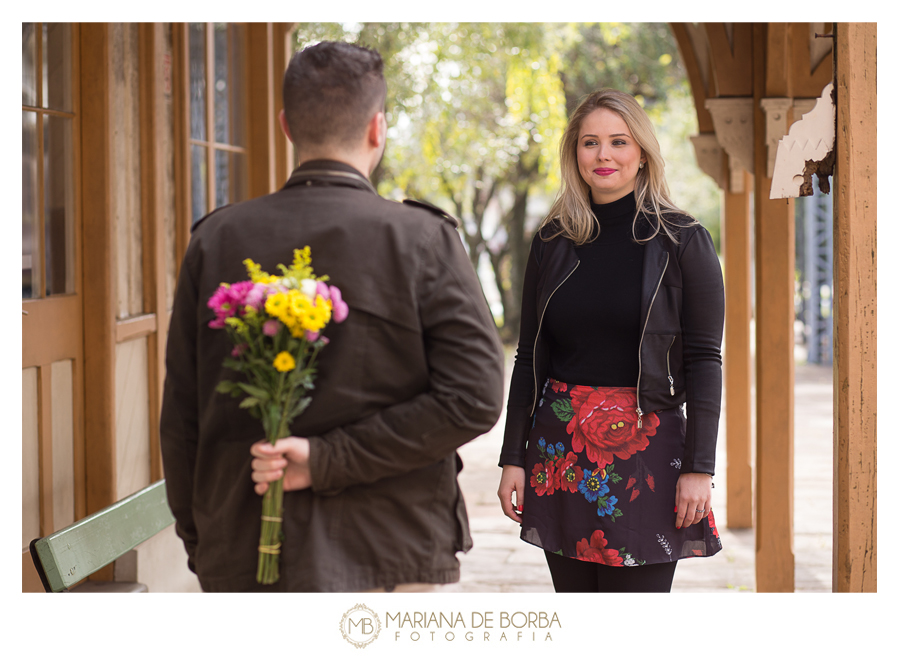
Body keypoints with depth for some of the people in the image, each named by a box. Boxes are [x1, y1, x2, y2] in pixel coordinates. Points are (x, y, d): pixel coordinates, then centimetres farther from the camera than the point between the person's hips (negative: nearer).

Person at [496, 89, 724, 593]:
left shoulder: (681, 241, -2)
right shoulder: (553, 241, 8)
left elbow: (704, 361, -5)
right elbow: (529, 356, 10)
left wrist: (699, 467, -11)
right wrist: (513, 457, 5)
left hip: (644, 448, -4)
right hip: (560, 450, 4)